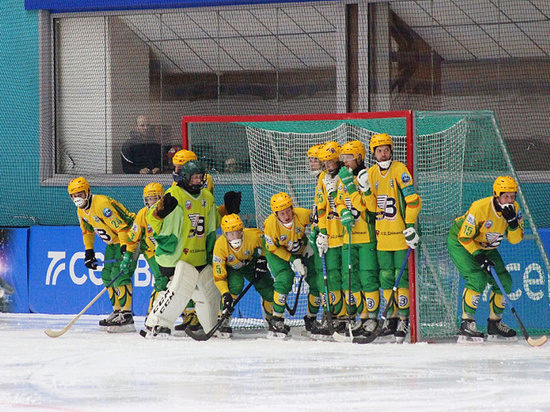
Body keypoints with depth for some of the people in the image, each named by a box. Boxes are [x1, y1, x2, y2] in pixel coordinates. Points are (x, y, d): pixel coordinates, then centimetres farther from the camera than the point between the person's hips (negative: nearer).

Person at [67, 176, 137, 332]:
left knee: (119, 274, -18)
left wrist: (125, 249, -33)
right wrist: (89, 251, 14)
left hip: (128, 238, -10)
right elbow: (87, 230, 20)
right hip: (113, 242, 10)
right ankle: (117, 311, 18)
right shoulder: (81, 210, 3)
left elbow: (122, 226, -29)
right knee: (107, 275, 8)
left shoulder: (102, 204, -27)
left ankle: (126, 315, -19)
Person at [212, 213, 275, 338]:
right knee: (235, 285, -32)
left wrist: (262, 260, -13)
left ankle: (272, 318, 23)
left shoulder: (254, 236, -34)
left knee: (268, 290, -5)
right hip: (230, 267, -3)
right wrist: (225, 295, -41)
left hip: (250, 263, 3)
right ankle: (224, 320, -22)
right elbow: (219, 276, -31)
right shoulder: (220, 245, -36)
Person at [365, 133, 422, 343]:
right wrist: (365, 190, -10)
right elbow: (372, 206, 8)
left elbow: (413, 199, -12)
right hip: (381, 234, 6)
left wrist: (410, 225, -15)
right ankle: (392, 317, 18)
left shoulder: (399, 170, -9)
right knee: (386, 276, 9)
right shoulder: (371, 173, 9)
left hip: (399, 232, -6)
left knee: (401, 276, -6)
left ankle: (403, 319, -3)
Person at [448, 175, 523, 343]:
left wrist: (513, 222, -31)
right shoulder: (479, 208, -32)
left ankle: (495, 323, 18)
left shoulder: (514, 208, -13)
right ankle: (466, 324, -19)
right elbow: (464, 237, -25)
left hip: (485, 246, 7)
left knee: (504, 281, 1)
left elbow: (515, 239, -13)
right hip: (460, 243, -7)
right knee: (478, 279, -25)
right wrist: (479, 257, -31)